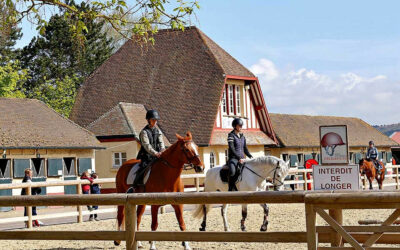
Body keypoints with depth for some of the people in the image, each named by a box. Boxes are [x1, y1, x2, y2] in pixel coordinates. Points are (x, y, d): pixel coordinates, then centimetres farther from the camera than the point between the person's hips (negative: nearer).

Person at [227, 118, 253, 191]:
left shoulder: (242, 136, 15)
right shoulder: (231, 135, -5)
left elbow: (245, 149, 19)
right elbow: (232, 149, -14)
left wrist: (250, 156, 2)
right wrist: (239, 158, -23)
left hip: (242, 159, 7)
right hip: (233, 158, -7)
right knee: (232, 171, -35)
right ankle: (231, 189, -25)